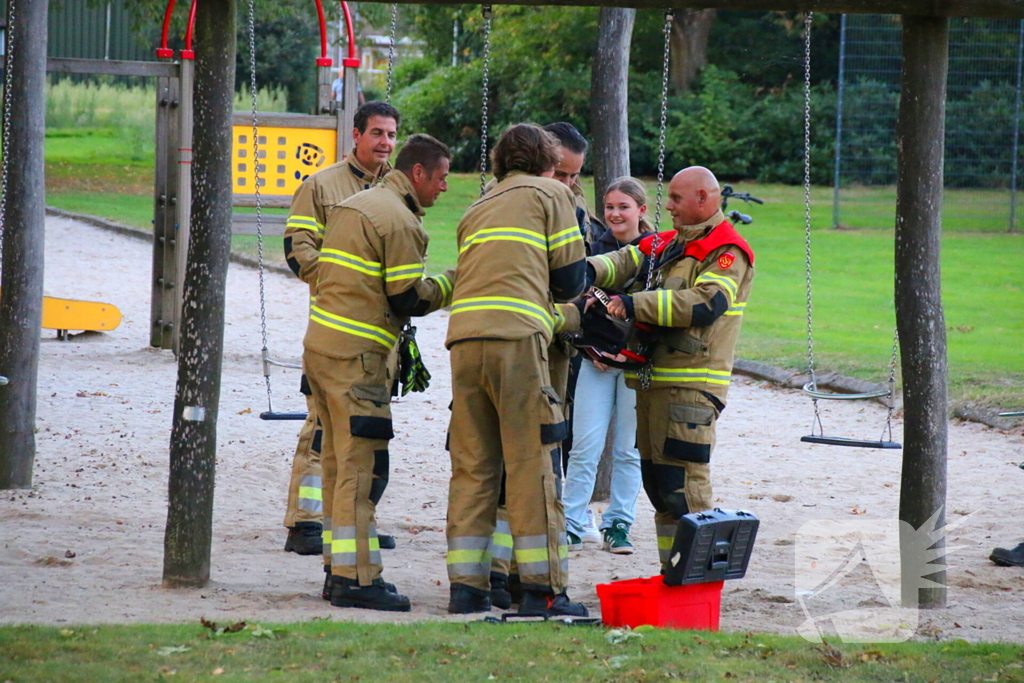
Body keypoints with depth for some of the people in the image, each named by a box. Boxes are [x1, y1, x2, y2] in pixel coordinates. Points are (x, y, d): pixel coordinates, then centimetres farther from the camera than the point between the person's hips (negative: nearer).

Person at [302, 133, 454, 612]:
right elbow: (409, 299, -13)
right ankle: (356, 578, -11)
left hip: (322, 343, 10)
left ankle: (339, 570, 17)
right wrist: (454, 283, 3)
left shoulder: (353, 206, 19)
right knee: (362, 466, -9)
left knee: (340, 463, 14)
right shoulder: (398, 221, -12)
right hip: (356, 357, -10)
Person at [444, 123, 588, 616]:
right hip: (516, 339, -6)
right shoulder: (549, 194, 12)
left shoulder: (478, 210, 29)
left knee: (472, 466, 8)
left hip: (463, 337, 6)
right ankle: (543, 589, -6)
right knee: (533, 465, -5)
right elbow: (569, 280, 8)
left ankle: (466, 585, 5)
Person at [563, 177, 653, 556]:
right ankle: (571, 526, -2)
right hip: (596, 359, 2)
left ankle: (618, 525, 12)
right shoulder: (595, 250, 7)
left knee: (628, 449, 4)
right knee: (585, 446, -5)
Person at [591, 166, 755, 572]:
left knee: (683, 483, -12)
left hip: (690, 386, -9)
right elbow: (625, 263, 11)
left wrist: (633, 305, -21)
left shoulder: (727, 252, -7)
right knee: (656, 479, 12)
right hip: (653, 381, 9)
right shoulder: (669, 243, 20)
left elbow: (705, 305, -21)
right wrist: (589, 271, -12)